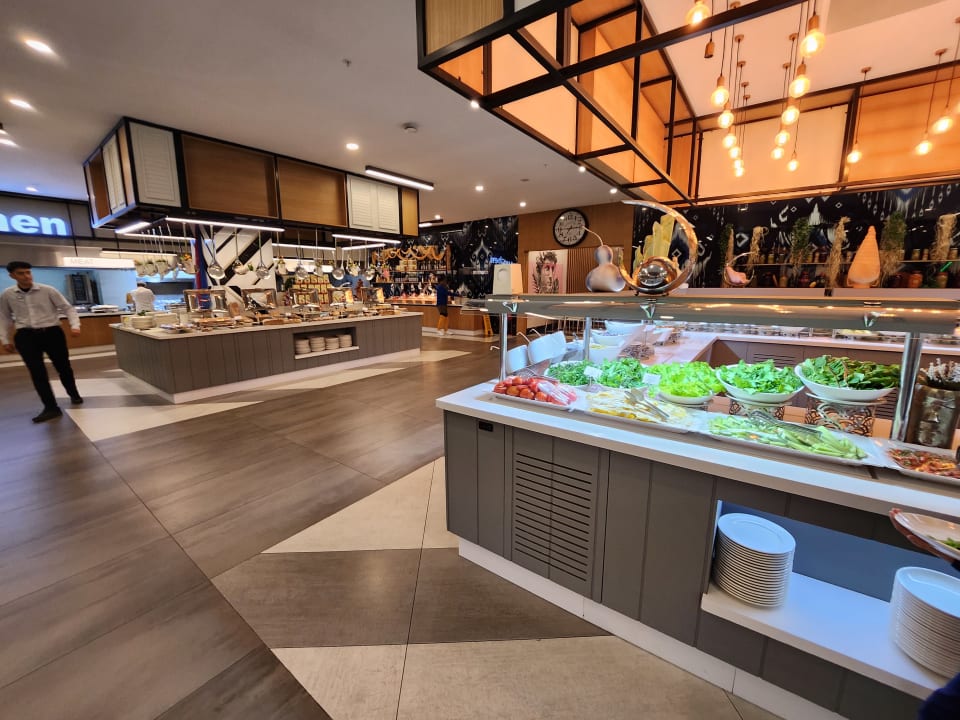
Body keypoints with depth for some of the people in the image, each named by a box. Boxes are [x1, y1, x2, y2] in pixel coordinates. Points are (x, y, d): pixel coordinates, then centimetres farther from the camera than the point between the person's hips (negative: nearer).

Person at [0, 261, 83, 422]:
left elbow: (67, 308, -1)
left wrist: (75, 325, -17)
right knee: (37, 372, -2)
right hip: (26, 336, 2)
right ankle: (51, 407, 4)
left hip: (52, 332, -1)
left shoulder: (47, 290, -3)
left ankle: (74, 394, 33)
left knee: (63, 367, 8)